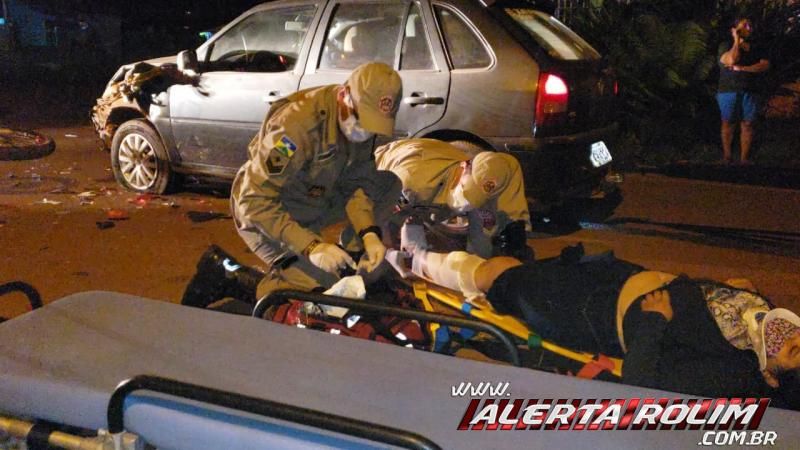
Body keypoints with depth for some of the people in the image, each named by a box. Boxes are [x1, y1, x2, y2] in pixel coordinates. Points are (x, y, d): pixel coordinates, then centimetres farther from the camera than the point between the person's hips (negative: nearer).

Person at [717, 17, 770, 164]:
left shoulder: (756, 50, 14)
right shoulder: (727, 47, 3)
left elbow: (765, 65, -3)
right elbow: (732, 60, -19)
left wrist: (742, 68, -14)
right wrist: (737, 40, -8)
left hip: (750, 93, 3)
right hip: (729, 92, -3)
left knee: (747, 125, -1)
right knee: (728, 124, 0)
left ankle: (745, 159, 0)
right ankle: (727, 157, 6)